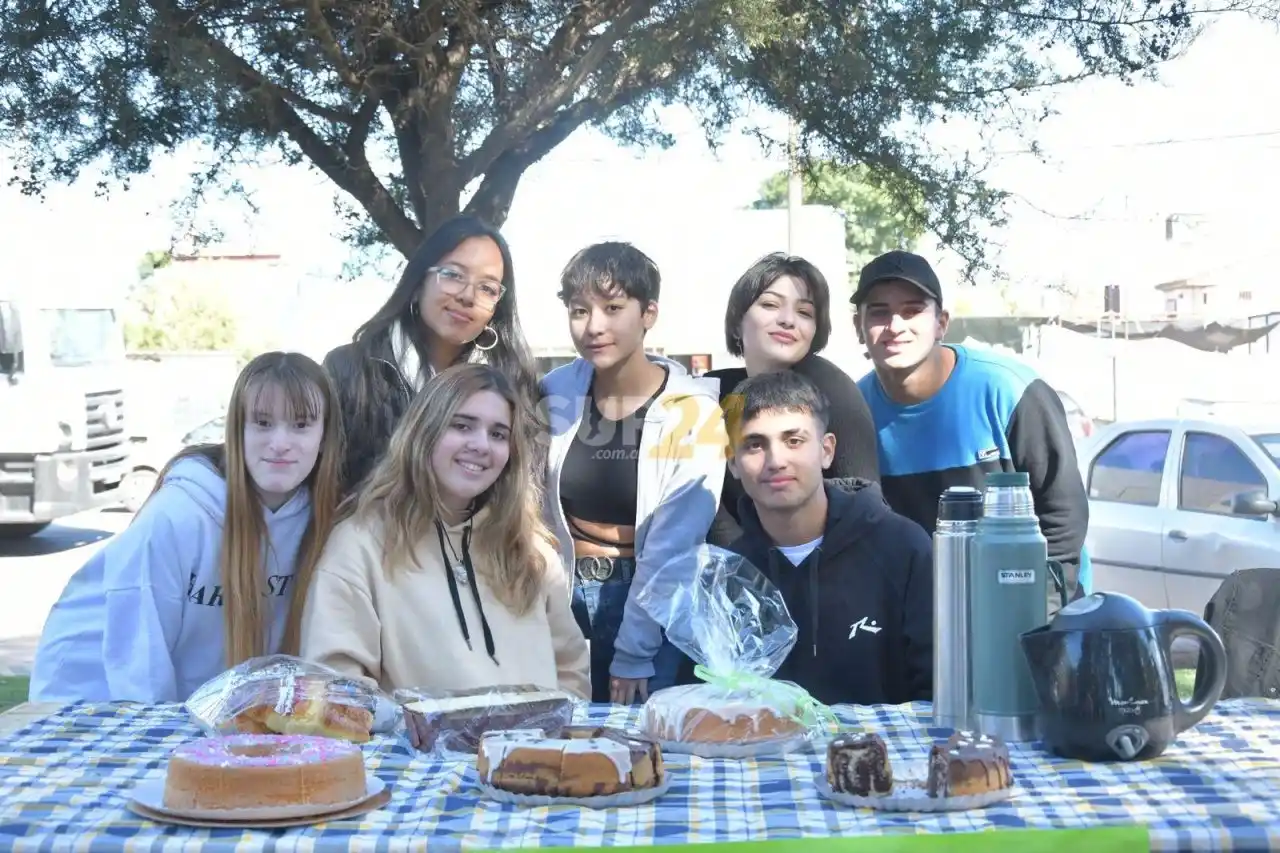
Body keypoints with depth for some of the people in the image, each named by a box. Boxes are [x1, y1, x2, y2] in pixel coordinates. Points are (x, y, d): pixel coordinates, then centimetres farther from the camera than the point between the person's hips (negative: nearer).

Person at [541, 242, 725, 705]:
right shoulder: (553, 396, -1)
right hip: (564, 600, 3)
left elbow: (673, 545, -12)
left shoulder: (693, 413, -11)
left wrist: (632, 653, -13)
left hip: (654, 609, -3)